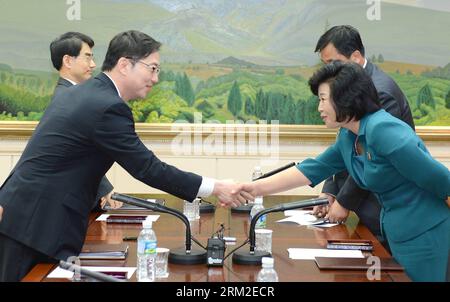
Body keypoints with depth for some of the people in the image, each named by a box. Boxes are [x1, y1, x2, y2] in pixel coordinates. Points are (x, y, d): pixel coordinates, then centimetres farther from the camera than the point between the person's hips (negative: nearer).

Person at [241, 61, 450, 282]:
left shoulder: (383, 130, -24)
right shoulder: (347, 137, 4)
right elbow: (312, 170, 7)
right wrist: (254, 189, 2)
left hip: (425, 238, -9)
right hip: (397, 237, 9)